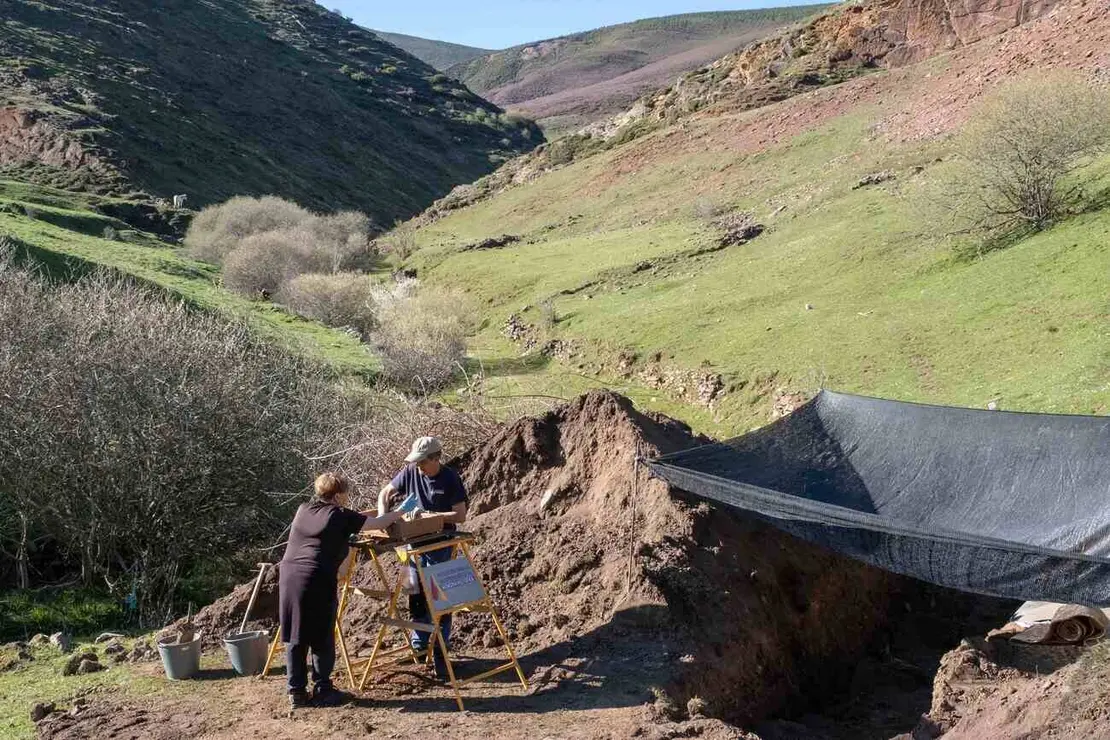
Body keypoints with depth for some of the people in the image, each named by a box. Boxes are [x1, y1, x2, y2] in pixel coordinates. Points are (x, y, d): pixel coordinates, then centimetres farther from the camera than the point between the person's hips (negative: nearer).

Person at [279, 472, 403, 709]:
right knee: (322, 640, 6)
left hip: (289, 576, 6)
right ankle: (322, 691, 13)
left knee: (295, 638, 11)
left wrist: (359, 516, 37)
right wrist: (398, 514, 27)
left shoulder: (304, 510, 18)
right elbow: (377, 524, 9)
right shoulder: (341, 516, 1)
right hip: (317, 582, -6)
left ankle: (296, 692, 17)